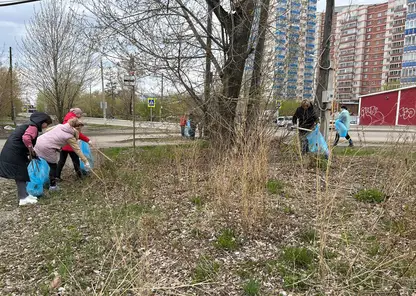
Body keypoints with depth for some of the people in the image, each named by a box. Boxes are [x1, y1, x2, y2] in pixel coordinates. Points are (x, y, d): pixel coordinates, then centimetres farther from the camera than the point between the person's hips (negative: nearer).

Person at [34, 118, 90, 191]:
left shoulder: (60, 125, 11)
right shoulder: (70, 137, -5)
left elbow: (47, 130, 16)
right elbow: (77, 150, -4)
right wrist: (85, 161, -1)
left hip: (39, 142, 7)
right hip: (46, 148, -7)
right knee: (53, 166, 11)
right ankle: (52, 185, 21)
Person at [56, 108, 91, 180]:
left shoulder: (67, 118, 13)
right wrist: (87, 140, -18)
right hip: (70, 144, -8)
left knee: (62, 160, 13)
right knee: (76, 160, 5)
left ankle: (57, 176, 14)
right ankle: (80, 175, 16)